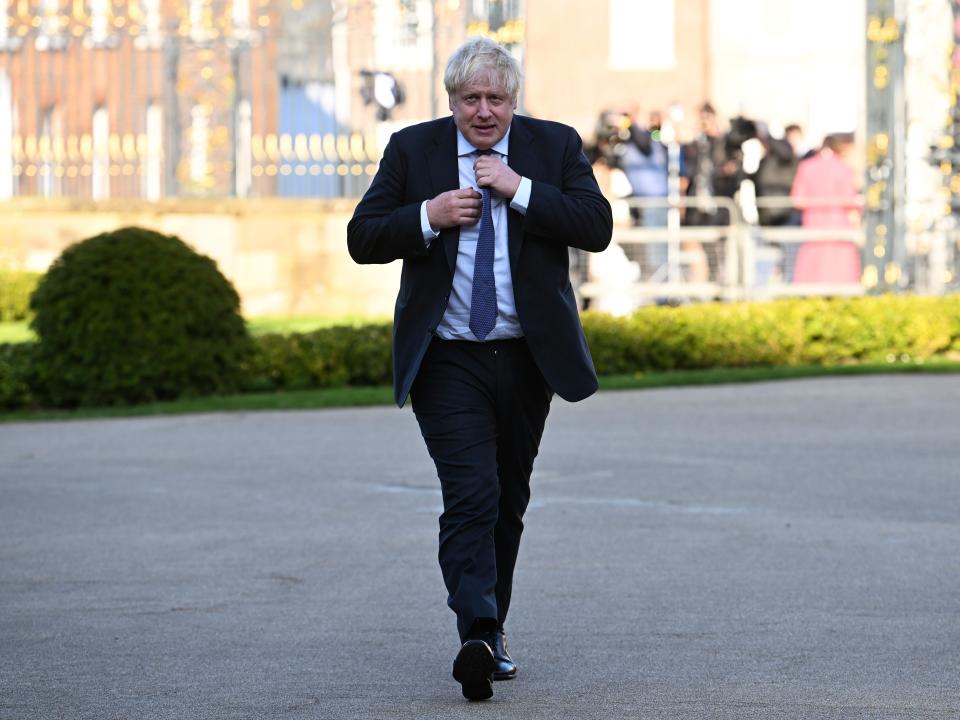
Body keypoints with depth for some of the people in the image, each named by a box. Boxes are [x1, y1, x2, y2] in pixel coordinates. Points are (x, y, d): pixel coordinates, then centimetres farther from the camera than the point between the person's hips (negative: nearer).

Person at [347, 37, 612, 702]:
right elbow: (363, 239, 0)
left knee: (508, 500, 14)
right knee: (471, 494, -17)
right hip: (449, 362, -2)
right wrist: (429, 216, -17)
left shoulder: (556, 146, 3)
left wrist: (520, 189, -17)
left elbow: (597, 227, -8)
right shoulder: (412, 150, 1)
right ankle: (477, 634, -27)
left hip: (527, 357, 3)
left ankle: (493, 628, 27)